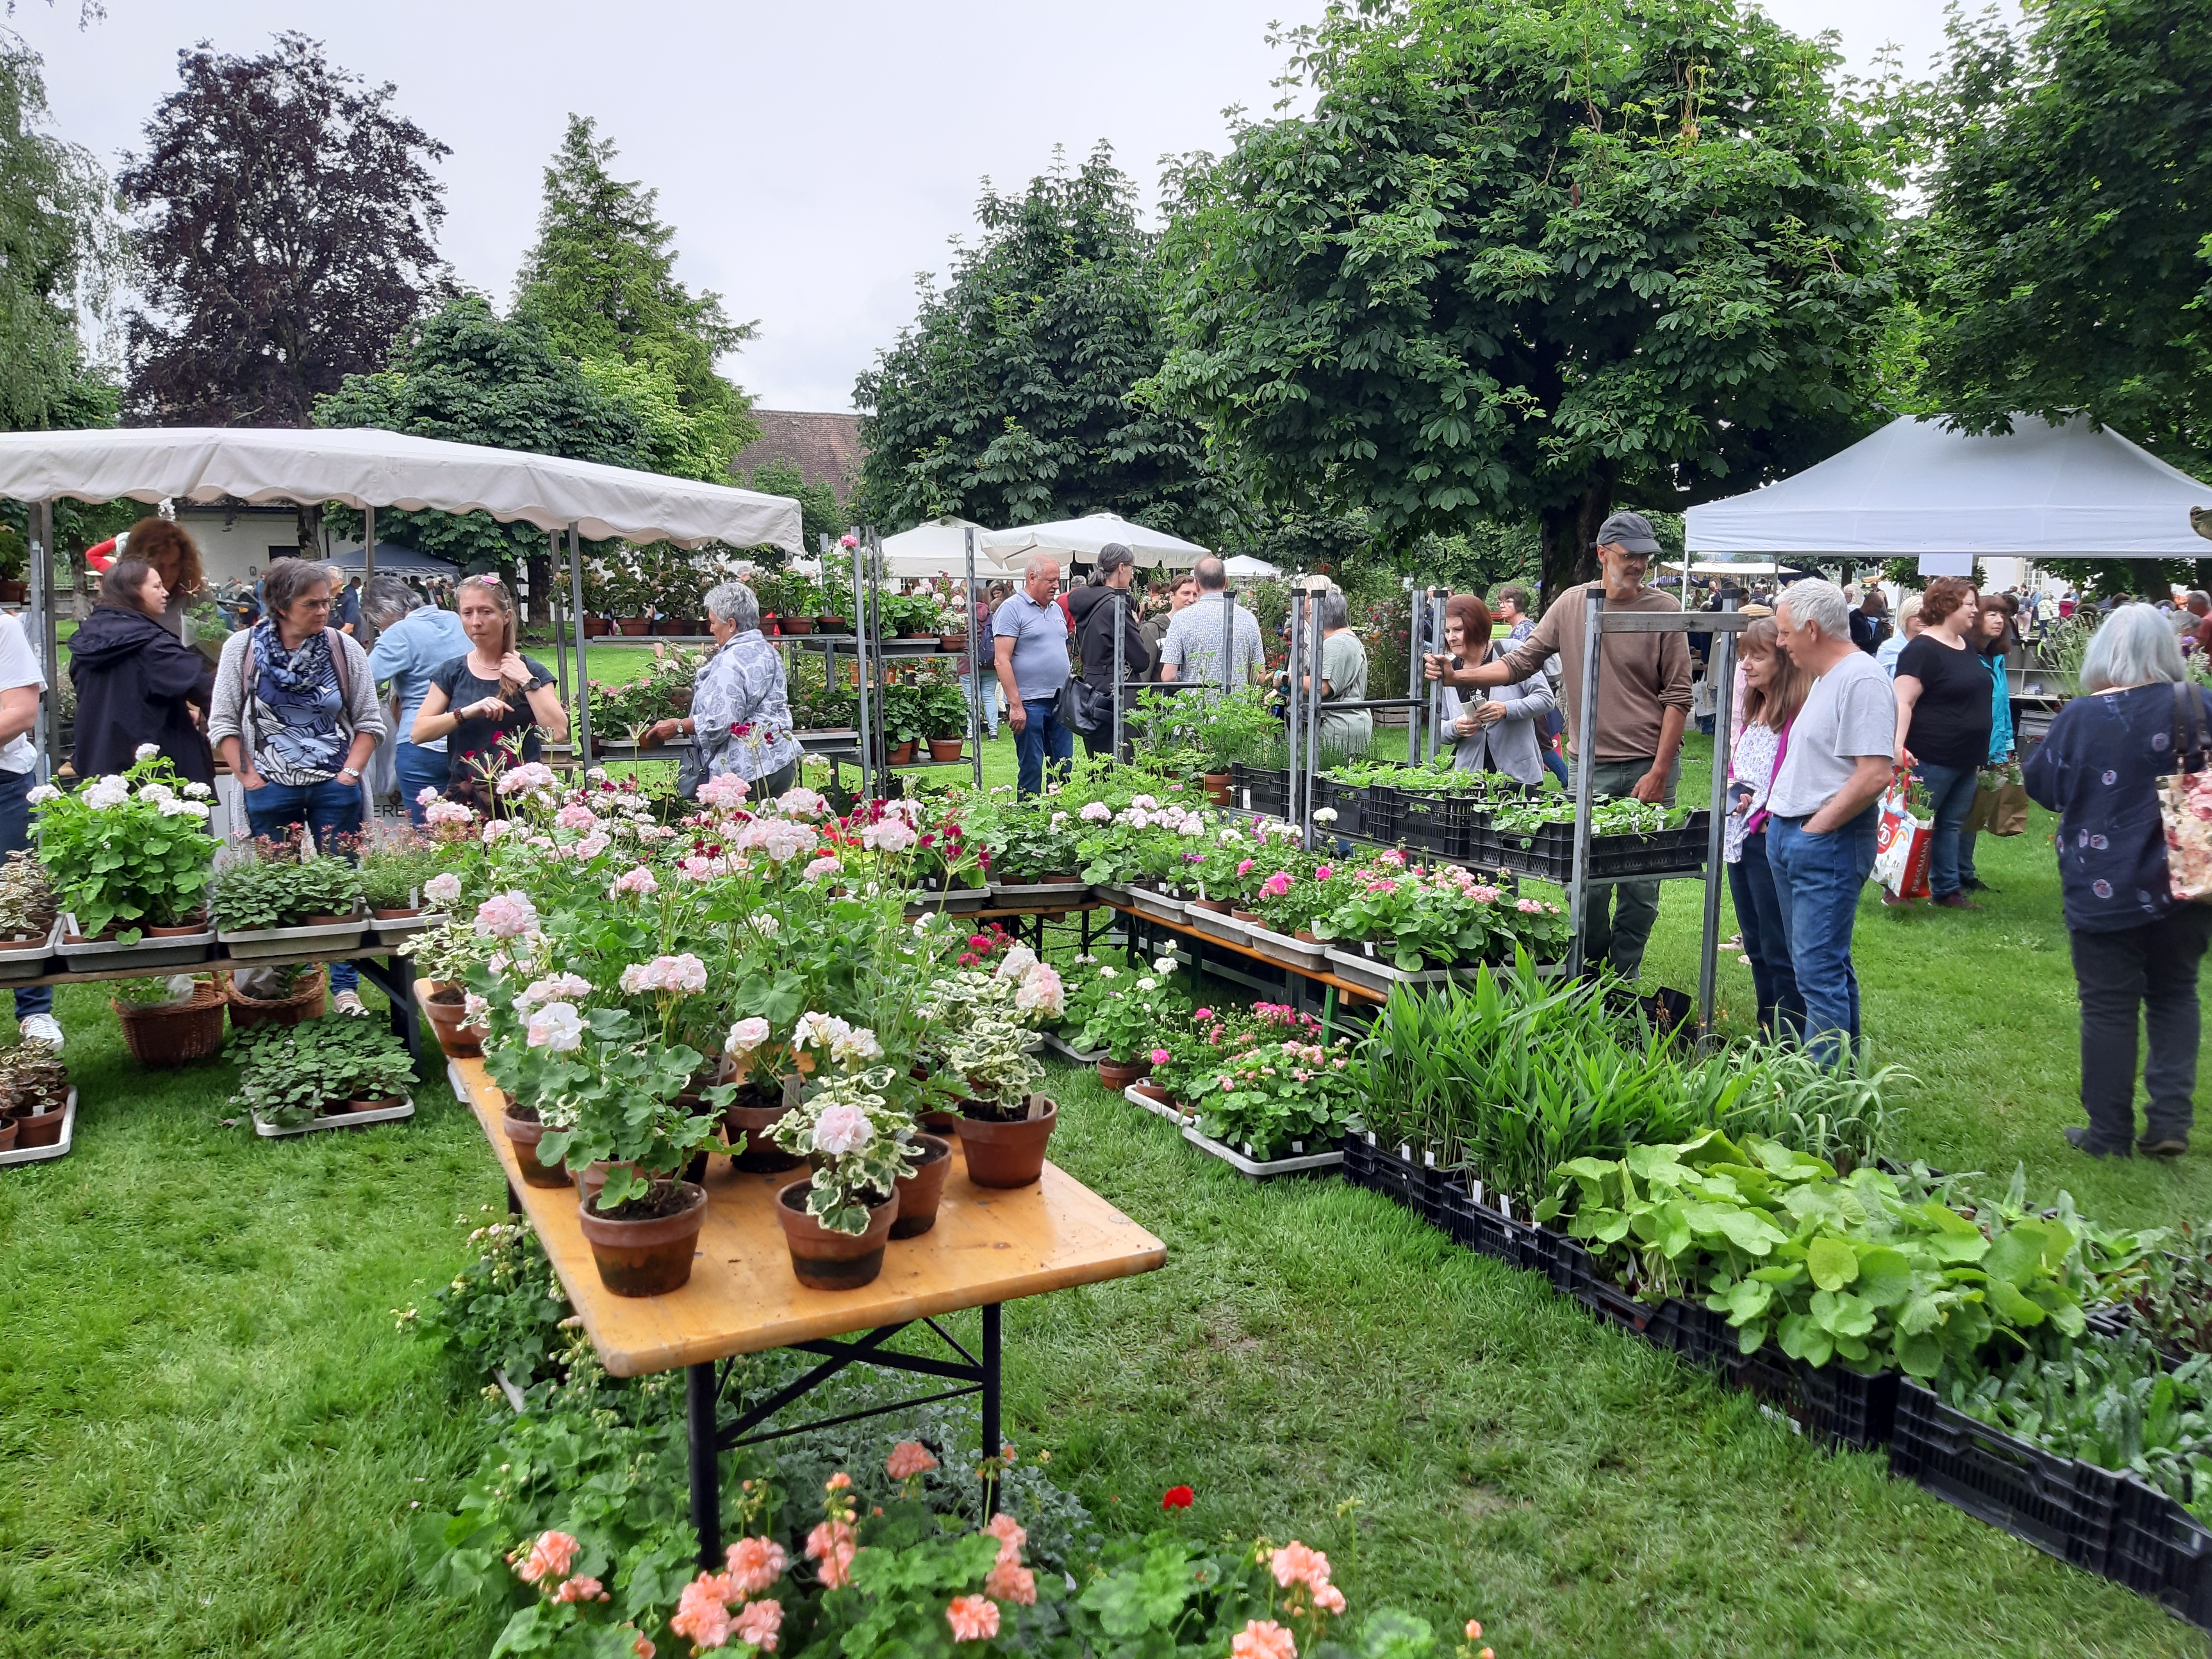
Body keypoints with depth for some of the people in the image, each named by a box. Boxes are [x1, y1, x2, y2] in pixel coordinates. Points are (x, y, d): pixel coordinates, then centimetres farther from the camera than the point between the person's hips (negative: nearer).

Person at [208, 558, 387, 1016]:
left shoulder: (344, 648, -1)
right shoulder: (243, 648, -2)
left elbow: (369, 721, 4)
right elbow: (224, 722, 2)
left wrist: (350, 773, -5)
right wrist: (248, 777, -4)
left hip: (334, 789, 0)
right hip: (272, 790, 0)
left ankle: (346, 988, 10)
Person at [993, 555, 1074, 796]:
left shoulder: (1057, 609, 16)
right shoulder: (1012, 609, -8)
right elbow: (1003, 660, -14)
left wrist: (1071, 694, 16)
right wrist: (1015, 705, -19)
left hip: (1061, 702, 7)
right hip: (1029, 703, -7)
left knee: (1065, 767, 9)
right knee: (1031, 769, 0)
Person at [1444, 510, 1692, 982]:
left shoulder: (1665, 609, -4)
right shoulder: (1571, 604, 3)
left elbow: (1677, 696, -4)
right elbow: (1519, 663, 6)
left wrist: (1658, 774, -9)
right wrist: (1456, 675, -8)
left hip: (1650, 767, -2)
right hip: (1591, 767, 2)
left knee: (1640, 886, 5)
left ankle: (1622, 983, 18)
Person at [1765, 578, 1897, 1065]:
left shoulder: (1862, 680, -16)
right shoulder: (1824, 677, 16)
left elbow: (1875, 774, -23)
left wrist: (1815, 827, -16)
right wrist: (1780, 817, 13)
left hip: (1829, 843, -10)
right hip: (1788, 834, 10)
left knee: (1820, 971, -9)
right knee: (1824, 965, 17)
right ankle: (1845, 1064, 28)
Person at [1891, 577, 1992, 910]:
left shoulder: (1966, 647, 14)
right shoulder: (1923, 650, -15)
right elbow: (1903, 703, -21)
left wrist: (1979, 756, 23)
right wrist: (1899, 746, -33)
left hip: (1966, 758, 9)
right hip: (1932, 758, -9)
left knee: (1951, 825, 14)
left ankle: (1947, 889, 21)